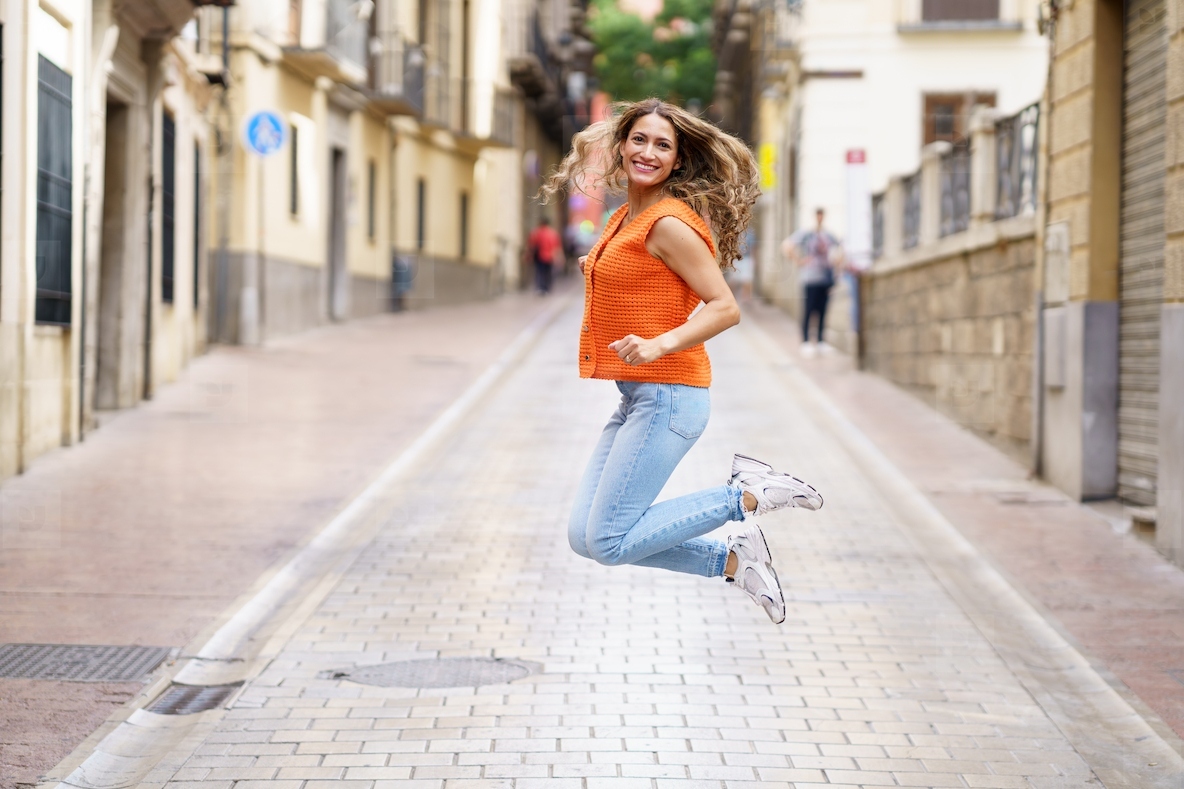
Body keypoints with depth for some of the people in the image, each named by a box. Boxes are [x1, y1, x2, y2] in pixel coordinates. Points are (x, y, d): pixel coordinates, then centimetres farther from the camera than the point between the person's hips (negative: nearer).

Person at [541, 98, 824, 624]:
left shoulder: (670, 223, -14)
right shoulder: (626, 219, 13)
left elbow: (725, 308, -17)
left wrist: (658, 345, -28)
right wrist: (595, 272, 13)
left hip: (667, 397, -9)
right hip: (636, 398, 9)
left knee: (607, 541, -10)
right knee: (584, 536, 5)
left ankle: (749, 496, 0)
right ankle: (733, 561, 13)